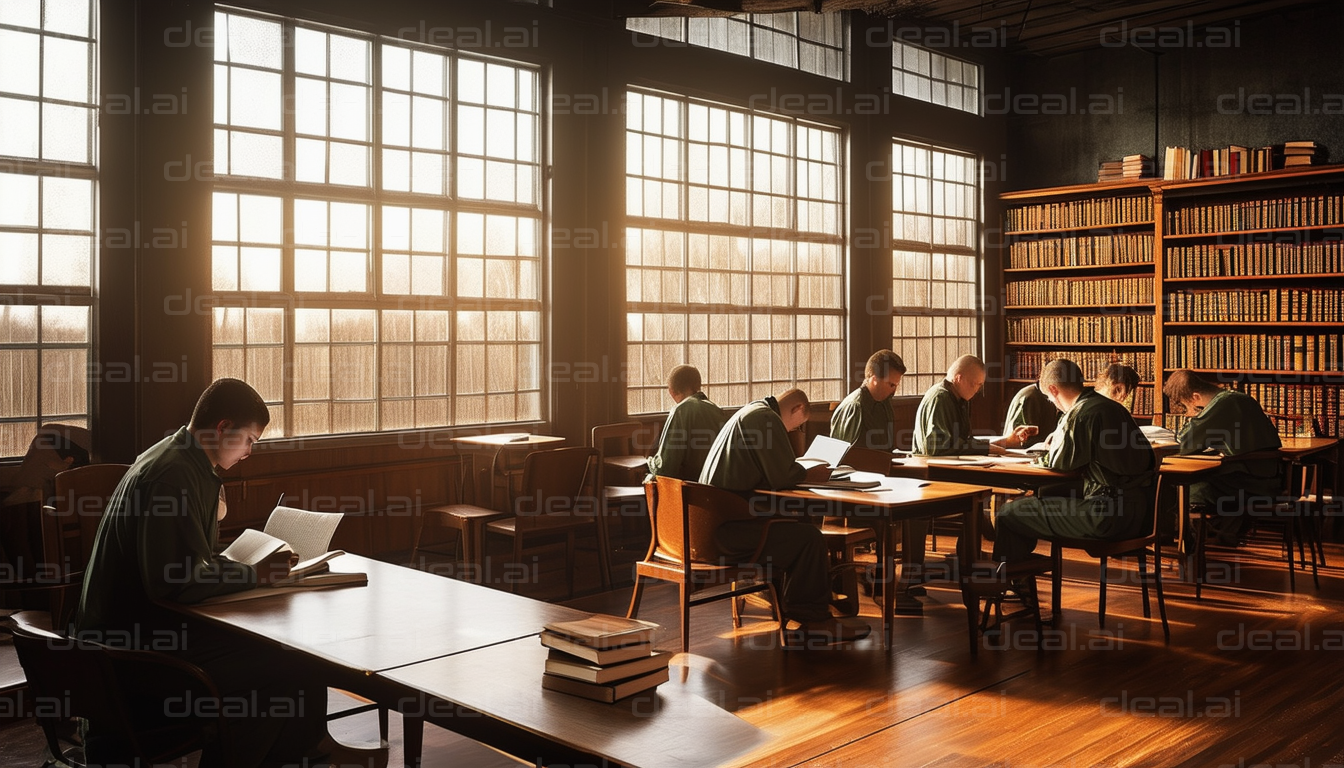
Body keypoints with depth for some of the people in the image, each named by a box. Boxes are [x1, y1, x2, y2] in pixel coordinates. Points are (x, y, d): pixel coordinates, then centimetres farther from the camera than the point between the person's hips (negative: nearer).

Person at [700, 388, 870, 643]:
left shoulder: (750, 412, 22)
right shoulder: (765, 418, -11)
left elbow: (770, 470, 24)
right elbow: (781, 477, -16)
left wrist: (802, 471, 10)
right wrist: (811, 474, 2)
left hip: (713, 520, 11)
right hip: (729, 525, -11)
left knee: (795, 524, 18)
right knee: (808, 538, -14)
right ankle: (813, 619, -2)